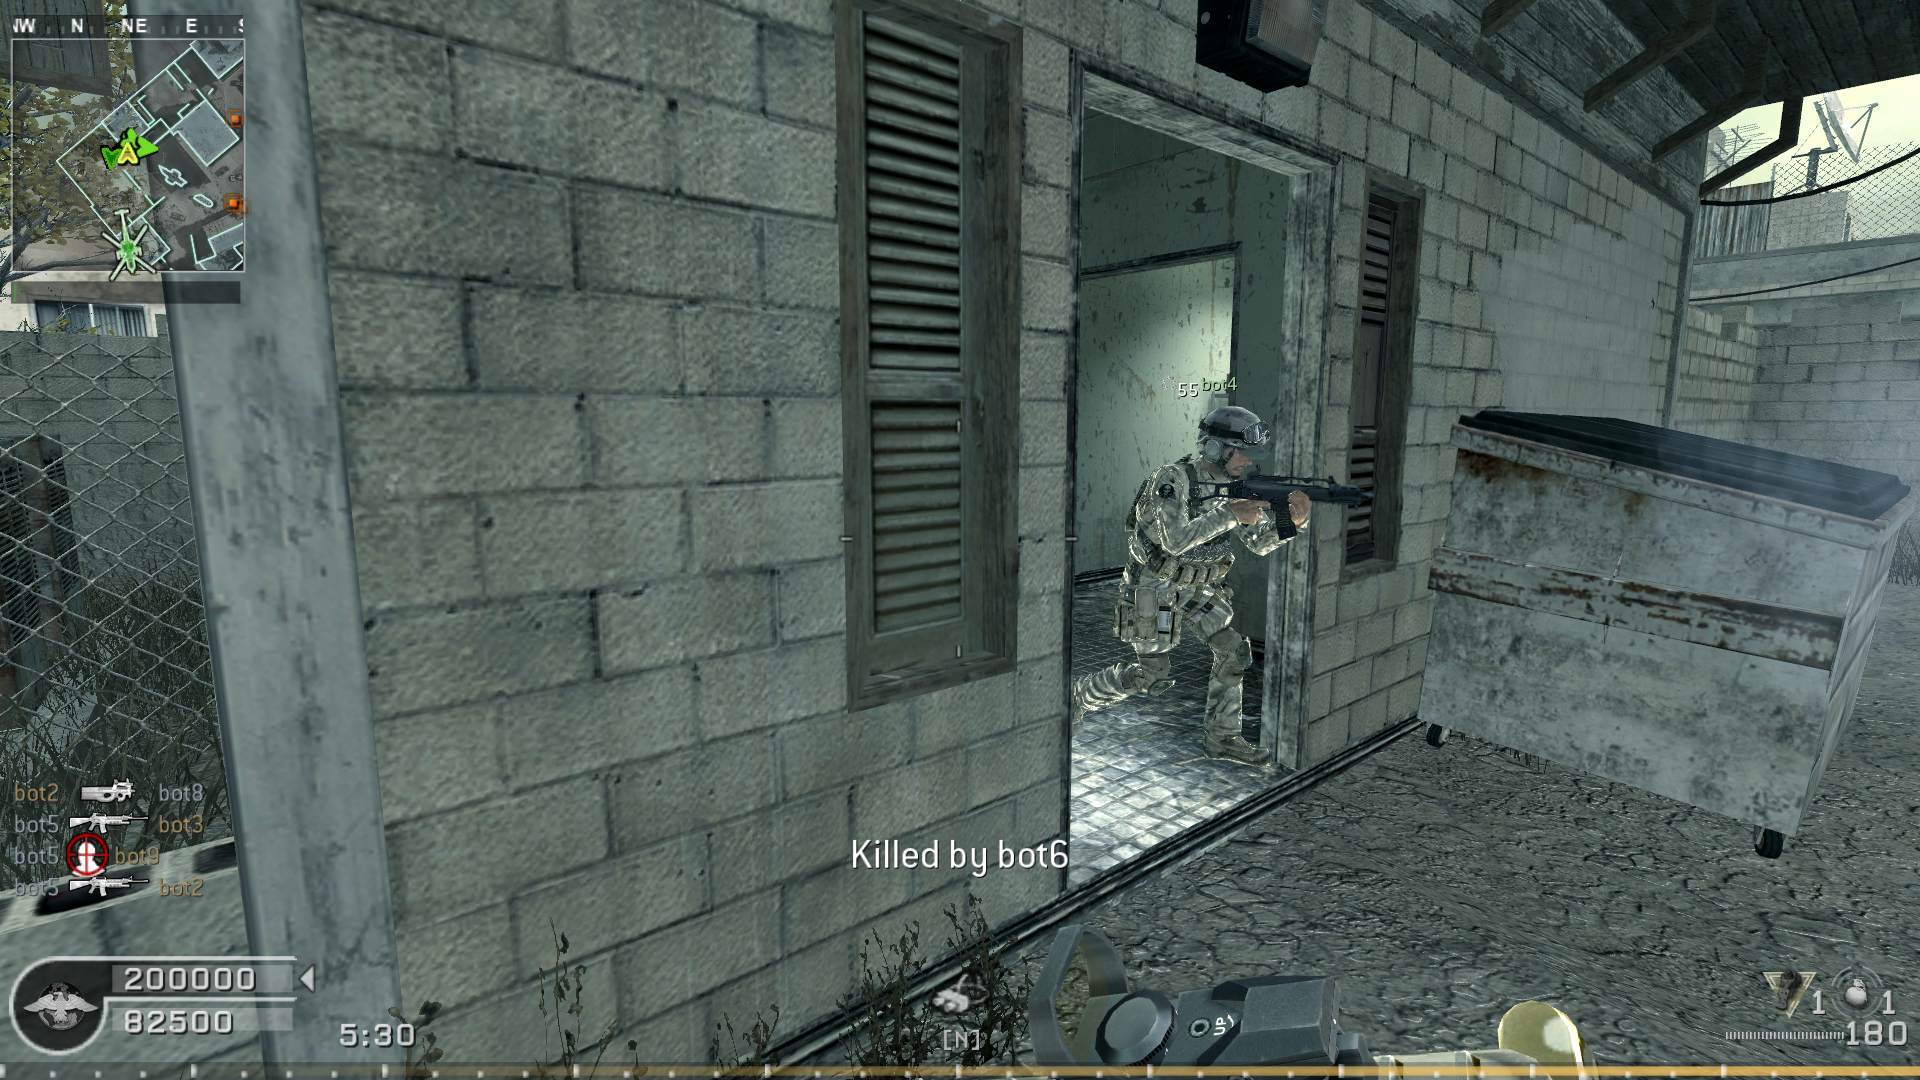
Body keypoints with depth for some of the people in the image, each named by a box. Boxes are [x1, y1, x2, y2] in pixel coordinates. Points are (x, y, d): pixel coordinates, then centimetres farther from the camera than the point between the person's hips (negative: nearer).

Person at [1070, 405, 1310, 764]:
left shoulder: (1235, 484, -2)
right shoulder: (1173, 478, -25)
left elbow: (1260, 543, -1)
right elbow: (1175, 540, -37)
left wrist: (1294, 521, -20)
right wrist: (1230, 514, -34)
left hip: (1194, 588, 7)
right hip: (1154, 587, -7)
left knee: (1234, 652, -2)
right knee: (1150, 675, -4)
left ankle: (1222, 737, 13)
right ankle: (1080, 693, 19)